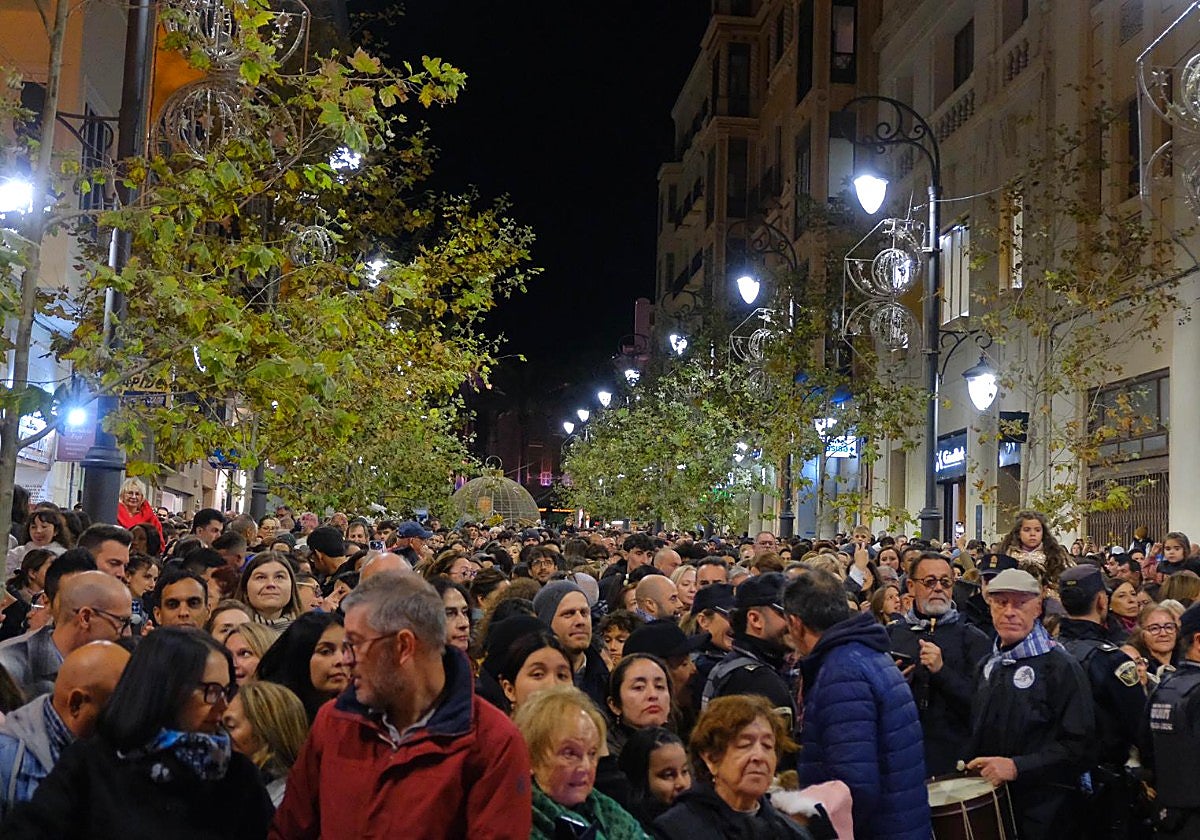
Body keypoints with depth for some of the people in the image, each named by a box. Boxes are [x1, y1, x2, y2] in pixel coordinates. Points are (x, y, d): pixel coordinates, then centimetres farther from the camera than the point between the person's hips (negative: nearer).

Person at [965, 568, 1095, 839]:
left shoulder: (1061, 667, -11)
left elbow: (1080, 747, -17)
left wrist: (1018, 767, -23)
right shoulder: (988, 666, 11)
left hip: (1043, 815, -6)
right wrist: (972, 769, 5)